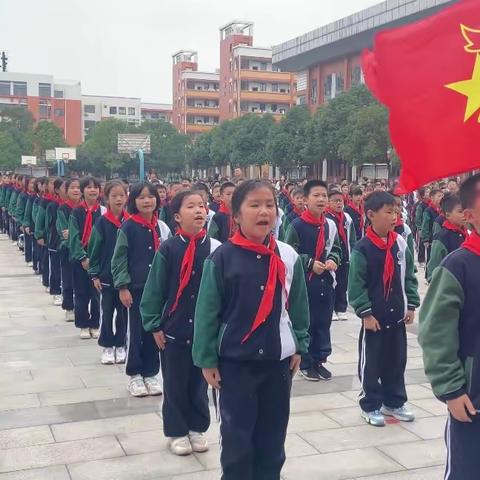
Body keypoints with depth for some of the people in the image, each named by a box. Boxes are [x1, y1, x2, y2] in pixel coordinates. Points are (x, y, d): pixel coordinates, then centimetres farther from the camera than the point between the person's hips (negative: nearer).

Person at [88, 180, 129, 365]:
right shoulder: (102, 222, -6)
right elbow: (94, 249, -3)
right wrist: (94, 274, -6)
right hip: (106, 275, -1)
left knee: (123, 311, 9)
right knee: (106, 312, 8)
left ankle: (120, 346, 22)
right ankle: (107, 347, 20)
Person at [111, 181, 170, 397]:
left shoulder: (162, 227, 4)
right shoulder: (128, 227, -7)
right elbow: (119, 258, -7)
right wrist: (123, 287, -11)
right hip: (135, 287, -3)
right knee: (135, 331, 5)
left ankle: (151, 373, 21)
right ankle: (134, 375, 18)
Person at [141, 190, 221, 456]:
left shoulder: (215, 248, -5)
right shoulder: (168, 249, -8)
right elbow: (154, 290, -3)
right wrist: (154, 324, -4)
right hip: (174, 328, -1)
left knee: (200, 380, 13)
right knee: (175, 382, 9)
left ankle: (197, 428, 31)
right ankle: (176, 431, 26)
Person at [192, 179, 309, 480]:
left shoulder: (289, 257, -2)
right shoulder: (222, 257, -11)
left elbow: (298, 305, 8)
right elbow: (207, 311, -7)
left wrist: (299, 345, 9)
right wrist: (207, 359, -6)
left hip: (279, 358, 3)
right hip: (234, 360, -3)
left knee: (273, 432, 14)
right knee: (236, 433, 8)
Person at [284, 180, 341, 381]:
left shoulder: (330, 225, 5)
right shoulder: (297, 225, -11)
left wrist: (333, 260, -6)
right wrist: (310, 263, -17)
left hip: (326, 281, 5)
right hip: (304, 281, -5)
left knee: (323, 322, 12)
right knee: (304, 323, 3)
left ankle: (319, 359, 25)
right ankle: (305, 363, 14)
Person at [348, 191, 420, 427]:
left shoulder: (401, 244, 1)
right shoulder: (362, 248, -14)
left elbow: (409, 277, 9)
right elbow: (356, 285, -13)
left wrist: (411, 305, 5)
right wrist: (366, 313, -15)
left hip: (397, 316, 5)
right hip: (374, 317, -5)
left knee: (397, 361, 15)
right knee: (371, 363, 7)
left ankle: (394, 402, 31)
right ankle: (370, 406, 21)